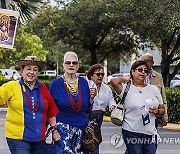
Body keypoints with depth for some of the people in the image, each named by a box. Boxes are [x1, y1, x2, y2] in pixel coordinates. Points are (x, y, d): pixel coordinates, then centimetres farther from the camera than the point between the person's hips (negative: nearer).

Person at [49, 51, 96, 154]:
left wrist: (91, 97, -5)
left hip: (81, 128, 4)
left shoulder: (83, 82, 6)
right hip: (63, 126, -4)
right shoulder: (56, 83, -3)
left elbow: (87, 109, 12)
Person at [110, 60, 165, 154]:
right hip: (131, 133, -4)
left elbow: (162, 110, 16)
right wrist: (125, 79, -2)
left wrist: (157, 111, -7)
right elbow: (113, 81, -22)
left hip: (150, 133, 4)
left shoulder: (154, 89, 10)